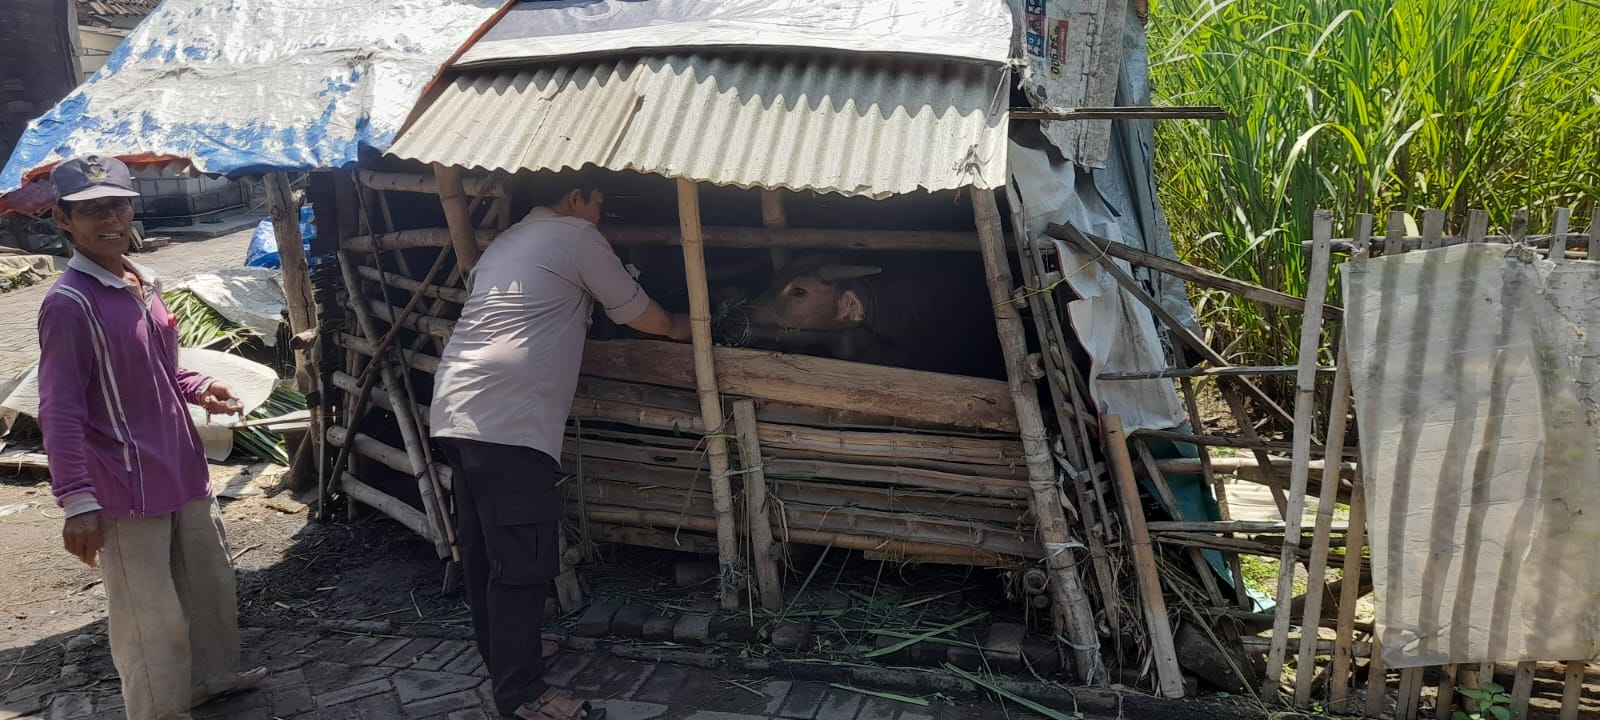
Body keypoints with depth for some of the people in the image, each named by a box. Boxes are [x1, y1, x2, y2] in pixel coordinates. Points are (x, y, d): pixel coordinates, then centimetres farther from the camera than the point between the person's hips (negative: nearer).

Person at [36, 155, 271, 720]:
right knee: (151, 616, 2)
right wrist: (78, 502, -23)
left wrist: (197, 389, 5)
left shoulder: (144, 283, 8)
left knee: (212, 582, 24)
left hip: (183, 469, 9)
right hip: (128, 488, -9)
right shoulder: (68, 304, -18)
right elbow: (60, 412, -20)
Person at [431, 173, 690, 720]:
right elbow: (637, 314, 8)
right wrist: (678, 327, 28)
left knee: (484, 548, 19)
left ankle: (502, 655, 33)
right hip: (507, 422, -10)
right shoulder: (576, 237, 0)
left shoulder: (505, 244, 25)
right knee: (522, 560, -6)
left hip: (459, 411, 10)